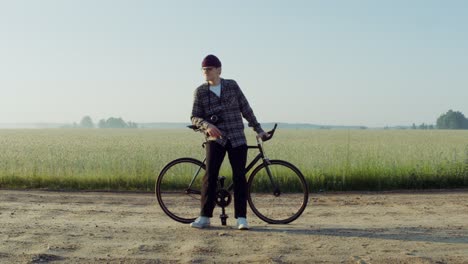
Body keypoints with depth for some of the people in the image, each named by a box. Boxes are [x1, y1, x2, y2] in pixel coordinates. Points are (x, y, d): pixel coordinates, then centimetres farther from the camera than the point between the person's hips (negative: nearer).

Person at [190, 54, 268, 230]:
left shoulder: (232, 86, 7)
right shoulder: (200, 91, 5)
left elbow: (246, 109, 10)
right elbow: (194, 117, 0)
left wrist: (258, 129, 9)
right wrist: (207, 125, -20)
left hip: (237, 138, 1)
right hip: (215, 139, 0)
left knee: (239, 176, -3)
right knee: (210, 175, -13)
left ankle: (241, 218, 3)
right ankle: (204, 217, -5)